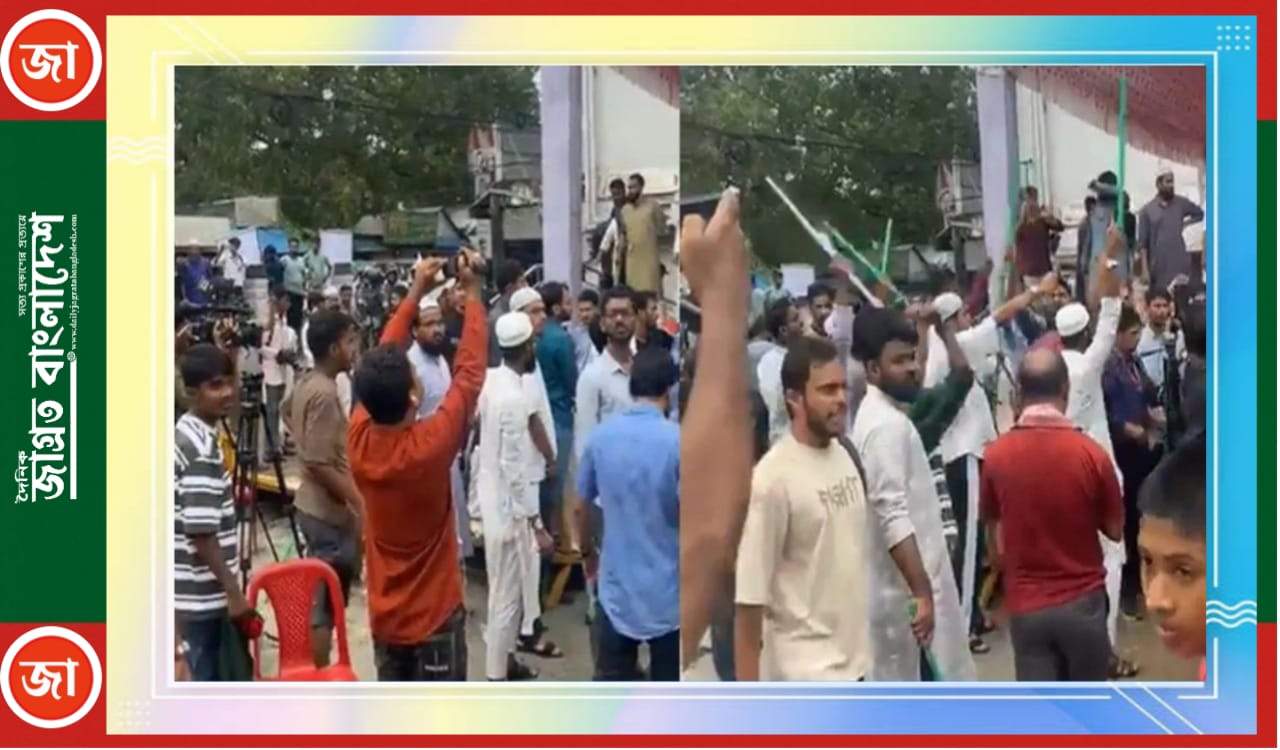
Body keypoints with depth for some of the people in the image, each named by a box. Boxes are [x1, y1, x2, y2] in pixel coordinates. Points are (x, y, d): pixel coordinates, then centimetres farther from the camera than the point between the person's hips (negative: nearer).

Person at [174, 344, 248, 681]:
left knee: (209, 682, 19)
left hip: (195, 589, 10)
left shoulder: (187, 432, 7)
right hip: (206, 593, -10)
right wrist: (234, 592, -21)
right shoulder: (202, 449, -22)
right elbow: (201, 533, -24)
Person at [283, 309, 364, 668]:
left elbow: (287, 412, 29)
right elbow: (320, 465, -26)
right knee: (326, 603, -1)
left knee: (318, 597, 19)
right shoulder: (325, 393, -23)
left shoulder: (305, 383, 6)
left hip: (315, 505, 10)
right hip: (329, 511, -10)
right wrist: (360, 503, -21)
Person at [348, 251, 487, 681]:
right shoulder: (429, 446, -25)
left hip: (385, 615, 6)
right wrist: (473, 295, -9)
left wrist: (414, 295, 5)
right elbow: (469, 374, -17)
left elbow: (379, 368, 0)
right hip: (435, 614, -5)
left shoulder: (358, 439, -12)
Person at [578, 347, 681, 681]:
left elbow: (584, 506, 10)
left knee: (611, 681, 14)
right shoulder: (680, 441, -17)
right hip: (668, 587, -4)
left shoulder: (601, 436, -2)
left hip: (617, 584, 4)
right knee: (667, 685, 11)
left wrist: (588, 550, 27)